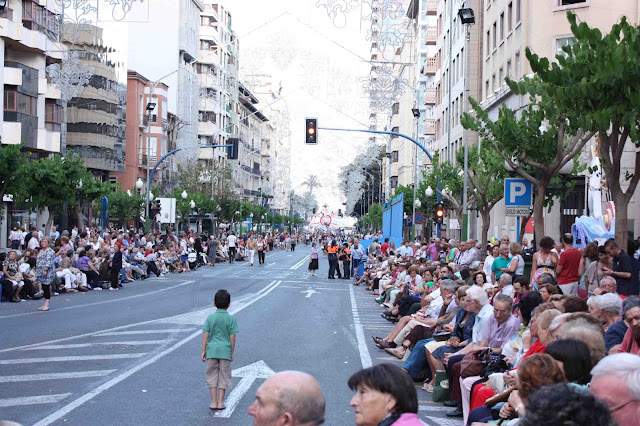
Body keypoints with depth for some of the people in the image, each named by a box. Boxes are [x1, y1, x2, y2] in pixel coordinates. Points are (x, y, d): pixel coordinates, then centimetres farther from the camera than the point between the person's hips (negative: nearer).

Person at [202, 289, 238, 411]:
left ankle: (214, 402, 10)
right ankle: (220, 402, 10)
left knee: (212, 376, 10)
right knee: (224, 376, 8)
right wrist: (232, 352, 5)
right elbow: (232, 337, -5)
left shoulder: (210, 318, -2)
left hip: (212, 350, 1)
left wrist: (203, 350, 4)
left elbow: (206, 335, -3)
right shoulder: (231, 319, -5)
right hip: (225, 351, -1)